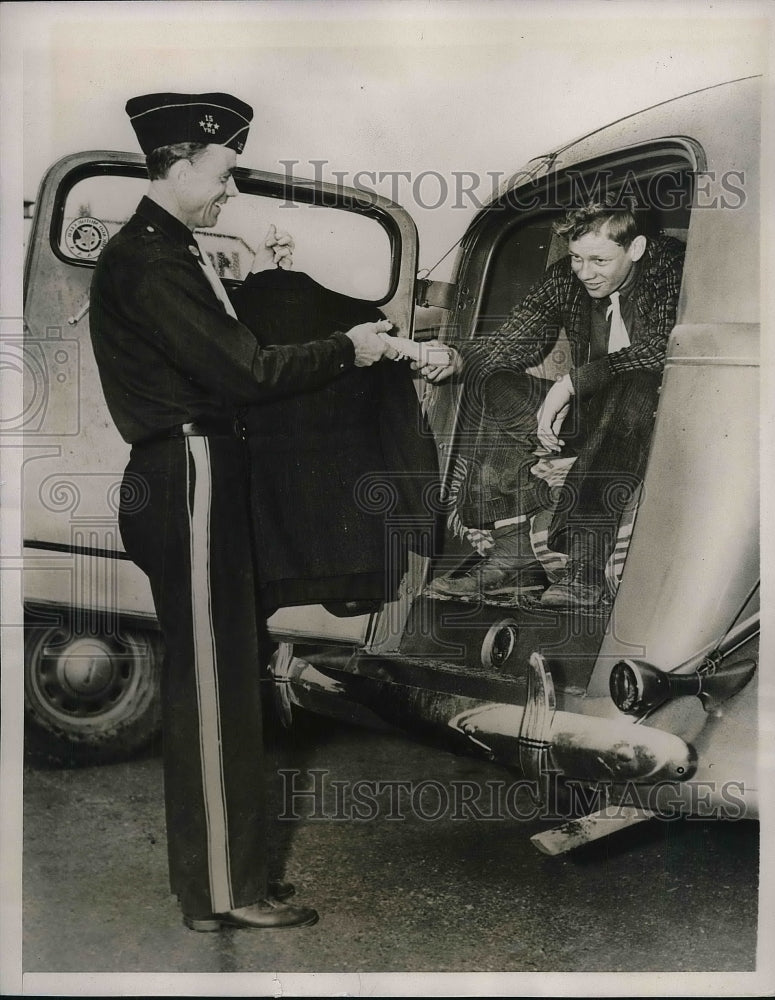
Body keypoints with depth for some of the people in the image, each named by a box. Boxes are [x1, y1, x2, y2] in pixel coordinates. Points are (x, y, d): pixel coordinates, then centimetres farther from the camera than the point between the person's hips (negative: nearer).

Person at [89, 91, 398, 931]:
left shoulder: (161, 253, 16)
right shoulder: (147, 261, -16)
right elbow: (243, 370, -20)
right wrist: (347, 349, -11)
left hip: (195, 477, 11)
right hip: (189, 482, -11)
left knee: (215, 675, 16)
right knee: (211, 682, -3)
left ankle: (223, 865, 28)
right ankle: (223, 891, 9)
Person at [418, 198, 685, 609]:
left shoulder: (672, 270, -17)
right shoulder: (566, 278, 0)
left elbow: (667, 351, -29)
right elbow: (517, 339, 2)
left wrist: (572, 382, -31)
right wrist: (457, 357, -18)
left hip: (660, 409, -6)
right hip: (590, 414, 6)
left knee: (633, 387, -39)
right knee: (499, 388, -14)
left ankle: (586, 560, -45)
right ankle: (513, 552, -26)